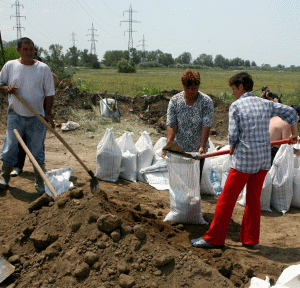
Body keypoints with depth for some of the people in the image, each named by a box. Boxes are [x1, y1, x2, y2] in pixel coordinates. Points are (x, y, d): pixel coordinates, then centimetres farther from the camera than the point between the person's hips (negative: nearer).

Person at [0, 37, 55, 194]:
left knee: (37, 149, 4)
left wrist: (48, 113, -3)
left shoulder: (43, 68, 0)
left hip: (37, 116, -1)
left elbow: (50, 93, 3)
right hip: (15, 114, 1)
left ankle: (40, 182, 16)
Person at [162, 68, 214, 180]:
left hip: (197, 150, -1)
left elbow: (206, 126, -16)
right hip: (178, 149, 1)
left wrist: (202, 147, -27)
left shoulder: (207, 102, -10)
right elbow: (171, 125, -10)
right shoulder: (175, 101, -5)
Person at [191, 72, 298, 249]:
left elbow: (233, 135, -12)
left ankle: (214, 238, 13)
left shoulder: (236, 106, -8)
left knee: (227, 199, 4)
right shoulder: (266, 104, 7)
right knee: (254, 199, 17)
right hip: (264, 160, 6)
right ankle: (251, 239, 26)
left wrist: (232, 148, 10)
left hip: (244, 160, -6)